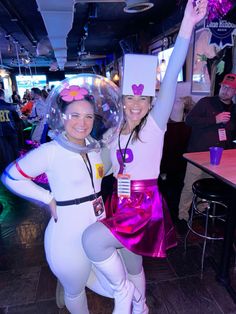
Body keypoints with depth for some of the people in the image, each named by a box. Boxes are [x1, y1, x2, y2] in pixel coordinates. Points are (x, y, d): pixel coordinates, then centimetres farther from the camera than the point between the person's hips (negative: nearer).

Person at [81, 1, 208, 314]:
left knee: (92, 240, -26)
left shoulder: (154, 125, -9)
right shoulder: (114, 133, 6)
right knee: (131, 265, 22)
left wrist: (186, 27, -29)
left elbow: (170, 81, -23)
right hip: (121, 205, 6)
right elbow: (106, 167, 19)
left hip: (146, 206, -6)